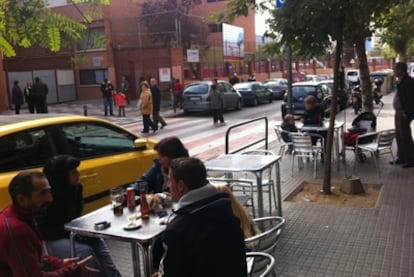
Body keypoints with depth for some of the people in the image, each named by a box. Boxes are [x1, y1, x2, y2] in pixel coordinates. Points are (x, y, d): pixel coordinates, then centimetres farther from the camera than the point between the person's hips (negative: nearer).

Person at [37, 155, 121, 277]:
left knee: (98, 241, -20)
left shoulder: (76, 187, 0)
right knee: (84, 250, -29)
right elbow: (43, 231, -15)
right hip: (55, 239, -5)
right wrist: (69, 232, -22)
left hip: (74, 233, 5)